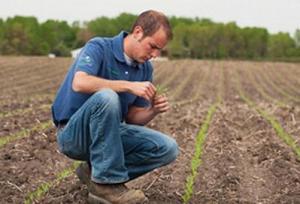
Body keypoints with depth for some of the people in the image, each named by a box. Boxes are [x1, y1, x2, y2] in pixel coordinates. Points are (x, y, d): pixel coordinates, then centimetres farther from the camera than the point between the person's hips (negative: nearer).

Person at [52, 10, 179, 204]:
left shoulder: (145, 68, 4)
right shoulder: (98, 47, -15)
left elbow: (132, 118, 7)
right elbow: (80, 83, -36)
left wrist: (153, 110, -15)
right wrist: (129, 85, -34)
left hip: (108, 132, 7)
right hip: (74, 133, -6)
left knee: (168, 149, -10)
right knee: (106, 97, -37)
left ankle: (95, 171, 0)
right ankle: (107, 182, -25)